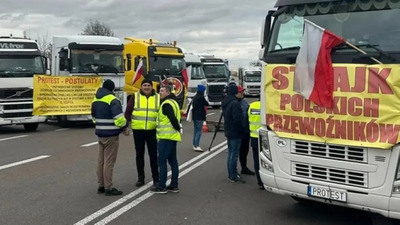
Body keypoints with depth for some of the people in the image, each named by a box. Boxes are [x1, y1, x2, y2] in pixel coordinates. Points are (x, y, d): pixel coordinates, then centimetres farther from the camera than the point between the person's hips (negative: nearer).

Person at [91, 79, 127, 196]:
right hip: (111, 135, -8)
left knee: (101, 161, 13)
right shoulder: (112, 100, -16)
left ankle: (101, 185, 21)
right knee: (109, 162, -3)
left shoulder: (95, 100, 10)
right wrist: (124, 126, -2)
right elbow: (119, 118, -22)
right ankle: (108, 188, 1)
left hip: (100, 134, 8)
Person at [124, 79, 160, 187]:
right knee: (139, 154, 8)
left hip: (152, 130, 0)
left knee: (153, 154, 3)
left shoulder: (158, 98, 4)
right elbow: (128, 112, 1)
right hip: (138, 130, 0)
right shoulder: (135, 97, 1)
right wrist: (126, 126, -8)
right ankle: (140, 178, 18)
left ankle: (156, 178, 14)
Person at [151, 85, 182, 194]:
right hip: (172, 136, 10)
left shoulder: (166, 104, -14)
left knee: (162, 161, -6)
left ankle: (162, 186, -3)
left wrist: (178, 128, -10)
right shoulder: (173, 102, 18)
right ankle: (174, 185, 17)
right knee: (172, 160, 12)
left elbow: (173, 119, -22)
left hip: (166, 137, -10)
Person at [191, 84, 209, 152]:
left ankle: (194, 145, 17)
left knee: (196, 130, 14)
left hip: (194, 116, 9)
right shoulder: (201, 97, -13)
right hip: (200, 116, -9)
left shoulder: (194, 97, 13)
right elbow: (207, 104, -2)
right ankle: (196, 146, -14)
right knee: (199, 131, -9)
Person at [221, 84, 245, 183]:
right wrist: (241, 129, -12)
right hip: (235, 132, -10)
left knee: (230, 153, 17)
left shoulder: (225, 102, 10)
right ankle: (233, 176, 0)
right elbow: (237, 119, -23)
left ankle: (231, 174, 25)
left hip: (228, 131, 10)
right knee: (234, 154, -4)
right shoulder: (235, 103, -21)